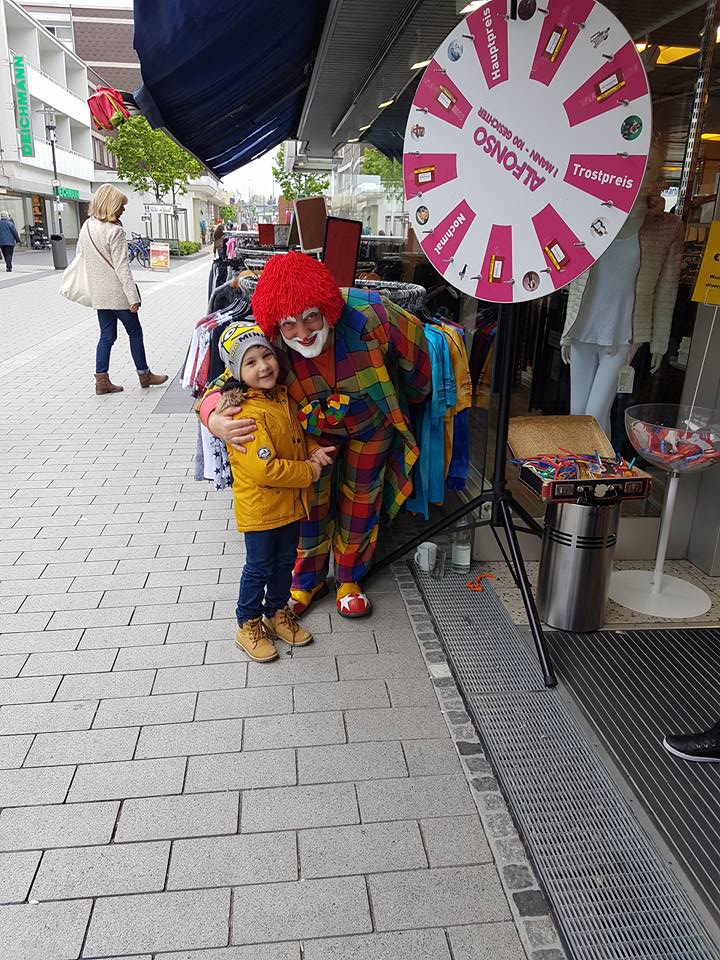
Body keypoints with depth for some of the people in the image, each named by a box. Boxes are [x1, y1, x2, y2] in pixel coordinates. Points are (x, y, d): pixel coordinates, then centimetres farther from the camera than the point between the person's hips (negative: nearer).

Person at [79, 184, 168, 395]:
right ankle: (144, 375, 20)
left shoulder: (87, 226, 6)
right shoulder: (115, 231, -17)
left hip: (98, 294, 7)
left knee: (106, 336, 12)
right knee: (135, 332, 9)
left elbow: (80, 253, 17)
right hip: (117, 294, -7)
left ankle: (101, 380, 8)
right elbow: (122, 268, -19)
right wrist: (133, 297, -17)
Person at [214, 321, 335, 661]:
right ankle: (248, 625, 30)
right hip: (259, 507, -7)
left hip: (290, 502, 8)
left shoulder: (283, 397, 1)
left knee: (285, 561, 22)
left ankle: (277, 612, 43)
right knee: (259, 567, 9)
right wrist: (309, 472, -21)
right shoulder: (247, 414, -26)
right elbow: (263, 470, -31)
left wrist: (314, 451, -4)